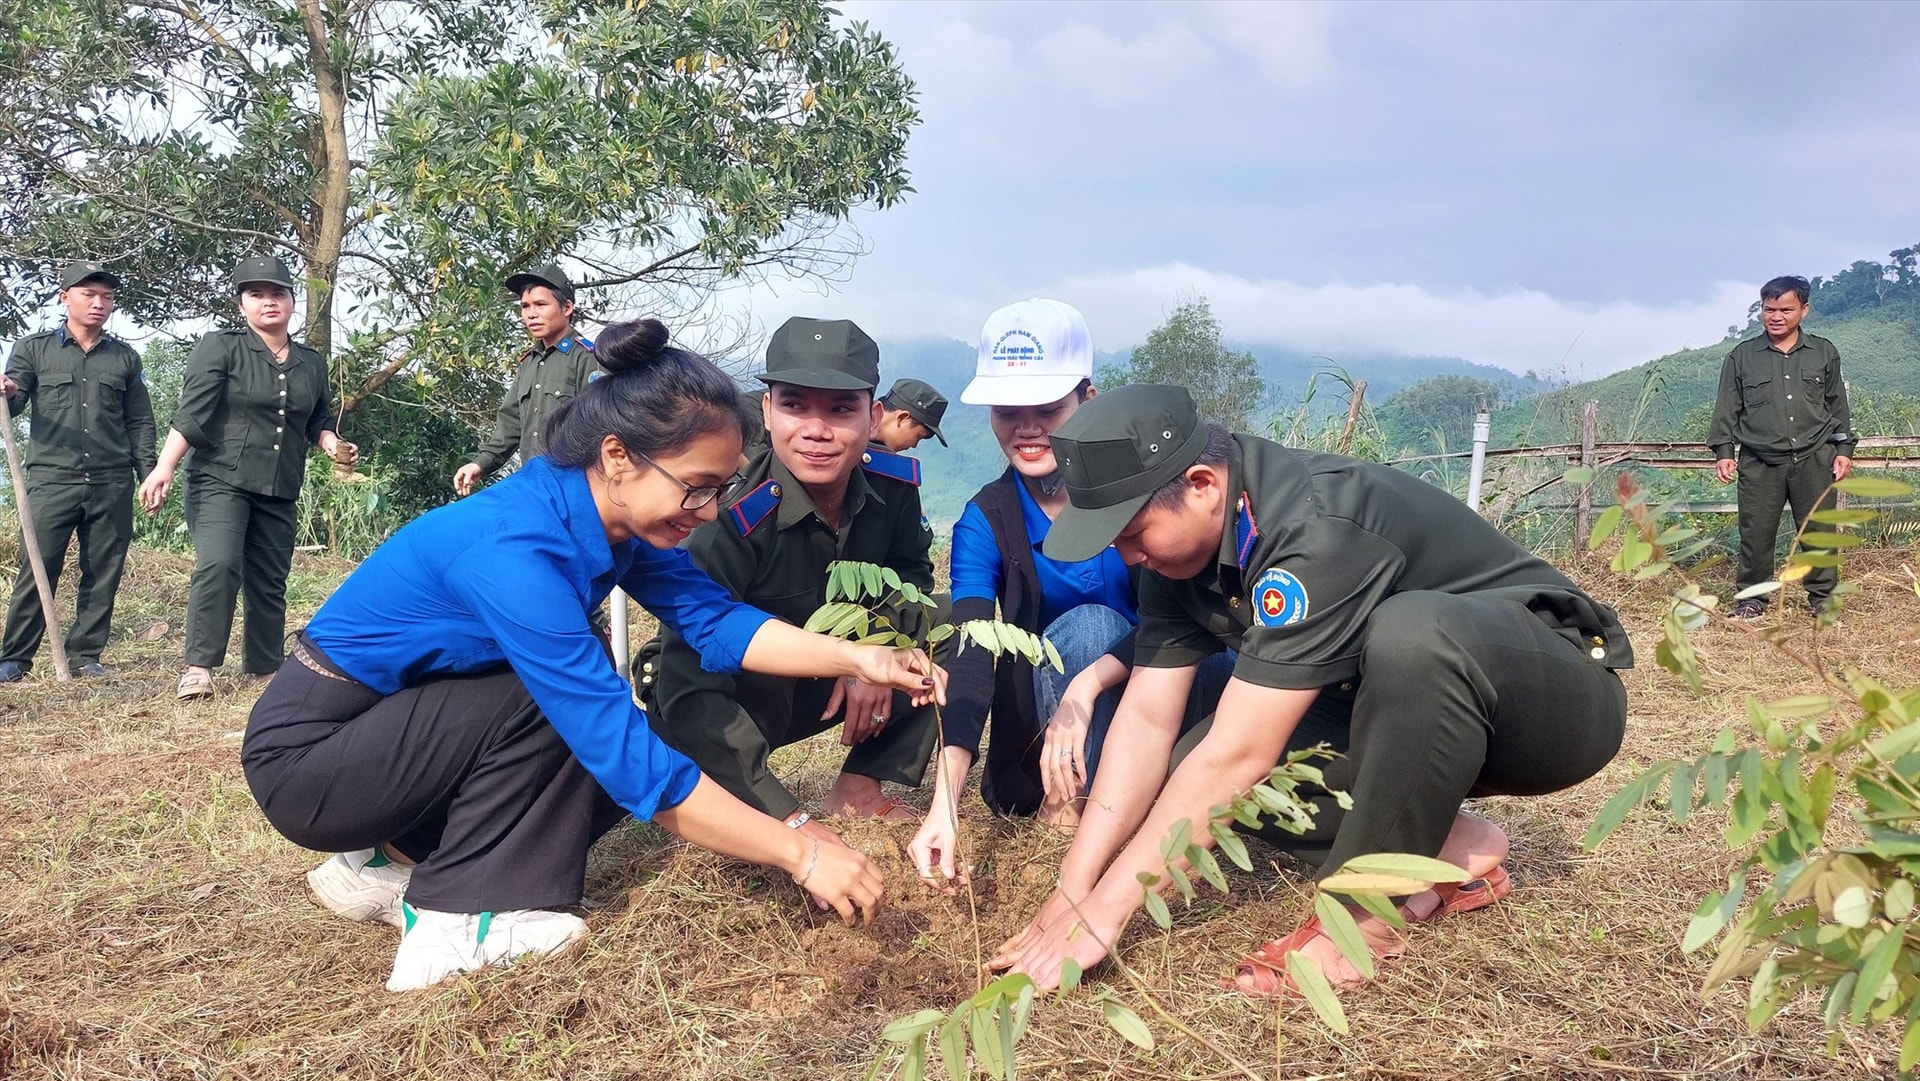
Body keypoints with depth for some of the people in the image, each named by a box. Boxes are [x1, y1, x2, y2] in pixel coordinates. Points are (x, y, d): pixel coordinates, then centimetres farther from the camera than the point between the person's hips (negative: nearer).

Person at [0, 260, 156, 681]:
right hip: (51, 480, -2)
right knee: (37, 570, -3)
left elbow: (140, 422, 13)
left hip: (112, 485, 2)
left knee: (103, 574, 4)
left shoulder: (125, 358, 13)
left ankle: (85, 655, 13)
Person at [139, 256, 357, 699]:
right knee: (218, 566, -21)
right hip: (220, 481, -5)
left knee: (270, 581, 8)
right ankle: (198, 667, -14)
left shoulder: (312, 364, 13)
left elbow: (320, 422, 22)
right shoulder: (220, 348, -2)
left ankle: (267, 666, 19)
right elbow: (190, 415, -9)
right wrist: (163, 468, -19)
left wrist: (333, 445, -1)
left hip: (279, 492, 5)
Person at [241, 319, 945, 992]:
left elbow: (714, 618, -8)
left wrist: (854, 658, -22)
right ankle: (449, 924, -10)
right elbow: (631, 759, -35)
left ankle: (394, 863, 9)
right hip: (305, 758, -9)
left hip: (396, 721, 9)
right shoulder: (514, 551, -34)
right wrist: (801, 855, -31)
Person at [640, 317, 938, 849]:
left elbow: (911, 572, 2)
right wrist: (792, 824, -42)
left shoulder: (893, 486, -18)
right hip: (722, 705, -4)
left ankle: (860, 786, -3)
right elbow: (690, 692, -35)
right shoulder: (730, 521, -33)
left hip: (822, 687, 5)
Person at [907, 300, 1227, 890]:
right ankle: (1064, 805, -19)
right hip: (1044, 718, 0)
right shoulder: (985, 523, -12)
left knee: (1231, 677, -31)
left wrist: (1086, 686, -39)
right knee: (1090, 625, -31)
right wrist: (944, 803, -39)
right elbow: (969, 661, -24)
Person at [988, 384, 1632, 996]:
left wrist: (1105, 910, -29)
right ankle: (1449, 850, 0)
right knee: (1190, 778, -11)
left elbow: (1239, 757, -34)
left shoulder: (1318, 527, -33)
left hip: (1559, 696, -7)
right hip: (1406, 711, 7)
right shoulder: (1180, 542, -8)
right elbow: (1147, 720, -10)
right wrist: (1073, 887, -16)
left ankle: (1363, 913, -22)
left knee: (1412, 632, -40)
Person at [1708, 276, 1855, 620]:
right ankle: (1752, 597, 13)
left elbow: (1838, 406, 13)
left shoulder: (1824, 353, 9)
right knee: (1756, 533, 0)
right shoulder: (1742, 356, 5)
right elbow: (1727, 409, 5)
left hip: (1814, 459, 1)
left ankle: (1822, 597, 18)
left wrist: (1844, 449, 7)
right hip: (1759, 463, -1)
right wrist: (1724, 452, -2)